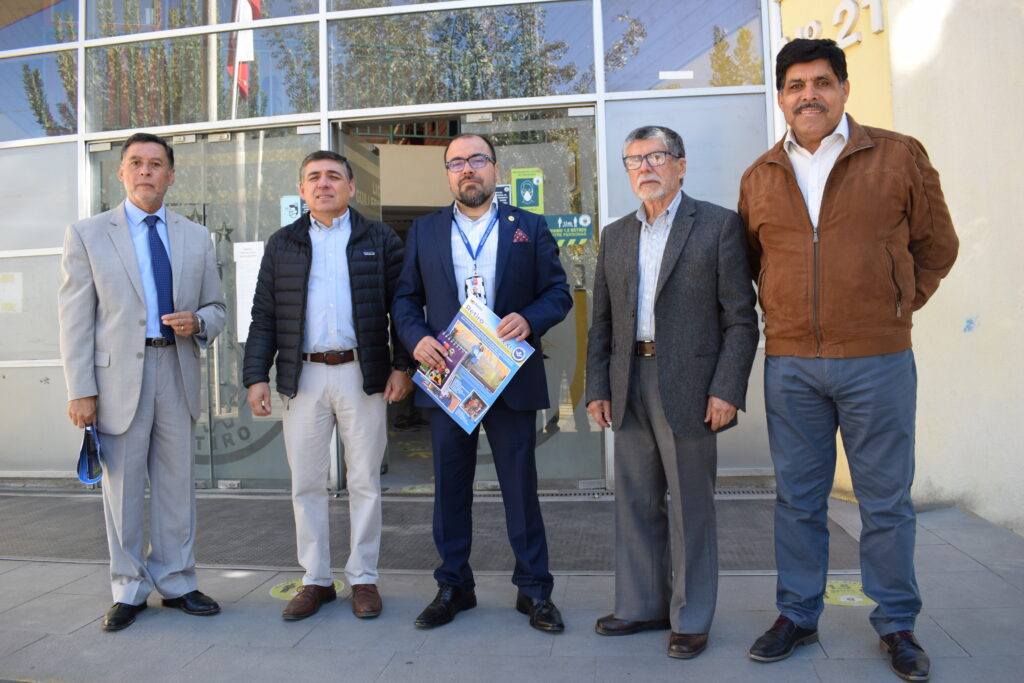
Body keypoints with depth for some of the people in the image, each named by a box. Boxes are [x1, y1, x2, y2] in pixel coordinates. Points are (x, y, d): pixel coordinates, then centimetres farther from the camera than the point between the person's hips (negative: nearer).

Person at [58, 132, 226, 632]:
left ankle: (176, 584, 22)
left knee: (177, 485, 9)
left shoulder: (197, 238, 12)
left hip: (178, 371, 3)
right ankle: (128, 591, 20)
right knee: (123, 486, 5)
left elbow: (215, 309, 15)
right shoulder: (86, 234, 4)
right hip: (117, 375, -2)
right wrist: (80, 390, -8)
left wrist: (198, 322, -9)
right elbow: (75, 319, -2)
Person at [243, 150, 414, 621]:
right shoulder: (282, 244, 12)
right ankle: (316, 580, 19)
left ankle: (363, 579, 17)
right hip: (303, 377, 2)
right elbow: (264, 317, 9)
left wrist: (403, 366, -6)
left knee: (365, 481, 4)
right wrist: (256, 376, 0)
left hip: (362, 374, -1)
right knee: (306, 484, 6)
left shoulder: (379, 240, 7)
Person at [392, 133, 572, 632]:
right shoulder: (424, 231, 12)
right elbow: (405, 297, 10)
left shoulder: (529, 228, 7)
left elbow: (558, 292, 4)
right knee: (450, 486, 10)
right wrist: (416, 338, -9)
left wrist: (528, 319, -16)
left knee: (521, 486, 5)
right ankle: (453, 587, 26)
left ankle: (534, 590, 19)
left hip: (511, 379, -1)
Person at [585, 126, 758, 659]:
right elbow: (602, 321, 14)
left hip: (687, 386, -4)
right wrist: (596, 388, 6)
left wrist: (727, 390, -13)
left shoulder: (718, 225, 0)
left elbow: (741, 316, -5)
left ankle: (690, 619, 19)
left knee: (691, 509, 4)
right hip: (629, 386, 5)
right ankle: (641, 606, 26)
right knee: (636, 502, 11)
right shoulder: (615, 236, 14)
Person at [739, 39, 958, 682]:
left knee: (887, 500, 7)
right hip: (789, 363, 2)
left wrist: (900, 303, 7)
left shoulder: (899, 156, 2)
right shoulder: (760, 178, 9)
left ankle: (896, 624, 25)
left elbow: (936, 243, 10)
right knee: (798, 498, 11)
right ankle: (798, 615, 26)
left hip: (877, 359, -2)